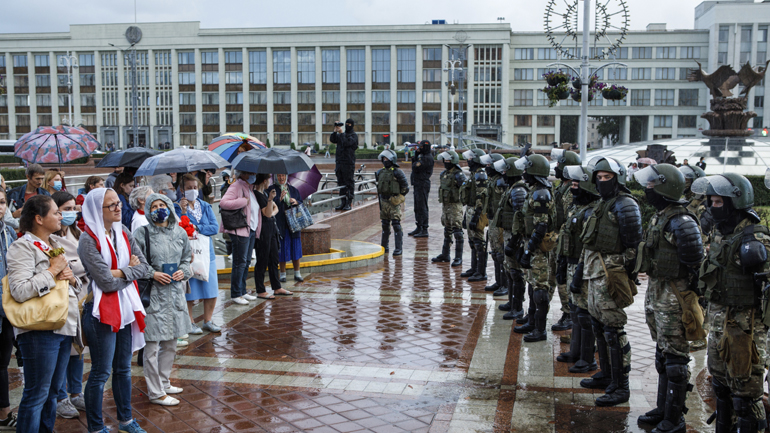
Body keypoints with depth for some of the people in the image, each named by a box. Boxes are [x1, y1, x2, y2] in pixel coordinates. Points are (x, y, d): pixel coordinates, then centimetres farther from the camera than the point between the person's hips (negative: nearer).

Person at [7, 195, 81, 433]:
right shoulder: (22, 248, -10)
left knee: (52, 391, 16)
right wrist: (53, 271, -15)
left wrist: (70, 278, 1)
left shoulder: (55, 245, 16)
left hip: (64, 327, 8)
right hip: (40, 331, -8)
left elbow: (76, 287, 24)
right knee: (36, 395, -2)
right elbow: (20, 291, -23)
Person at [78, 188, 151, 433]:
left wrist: (119, 272, -16)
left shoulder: (123, 233, 5)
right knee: (101, 373, 4)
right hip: (101, 310, -7)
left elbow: (144, 267, 0)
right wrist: (131, 271, -4)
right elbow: (106, 282, -19)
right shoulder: (88, 240, -15)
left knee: (123, 368, 18)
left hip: (126, 307, 7)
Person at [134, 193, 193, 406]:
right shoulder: (142, 233, -7)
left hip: (175, 293, 6)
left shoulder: (180, 232, 7)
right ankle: (155, 392, 8)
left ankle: (164, 382, 33)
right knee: (152, 345, -2)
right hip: (153, 294, -6)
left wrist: (183, 271, -3)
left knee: (170, 343, 16)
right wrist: (153, 274, -16)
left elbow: (187, 257, 16)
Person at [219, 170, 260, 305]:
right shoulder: (236, 187, -10)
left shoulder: (250, 188, 18)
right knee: (240, 262, -6)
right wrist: (244, 201, -22)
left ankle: (242, 291, 21)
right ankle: (235, 294, 1)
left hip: (251, 230, 9)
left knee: (247, 262, 12)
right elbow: (223, 203, -24)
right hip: (240, 230, -9)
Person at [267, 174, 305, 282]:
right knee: (282, 249, 0)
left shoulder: (293, 190, 13)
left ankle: (297, 274, 15)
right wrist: (279, 199, -26)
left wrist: (296, 202, -6)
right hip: (280, 224, -3)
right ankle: (283, 274, 13)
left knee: (295, 248, 5)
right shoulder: (271, 189, 0)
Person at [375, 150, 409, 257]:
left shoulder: (397, 172, -9)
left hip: (394, 202, -7)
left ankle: (398, 248, -4)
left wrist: (398, 196, -2)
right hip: (383, 201, 7)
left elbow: (405, 187, -6)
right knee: (385, 225, 14)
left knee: (396, 225, -7)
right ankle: (384, 247, 23)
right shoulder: (380, 172, 10)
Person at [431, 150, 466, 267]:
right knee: (447, 231, 17)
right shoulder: (444, 174, 12)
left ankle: (458, 258, -3)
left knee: (457, 232, -7)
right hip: (445, 205, 9)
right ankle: (445, 255, 26)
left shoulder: (458, 175, -15)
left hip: (455, 206, -9)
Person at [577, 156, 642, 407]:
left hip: (611, 274, -10)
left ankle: (620, 387, -2)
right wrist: (582, 265, 23)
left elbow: (633, 245, -16)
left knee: (613, 329, -8)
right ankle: (606, 375, 29)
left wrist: (626, 274, -19)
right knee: (598, 324, 16)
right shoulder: (604, 204, 17)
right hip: (595, 273, 10)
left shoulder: (625, 205, -12)